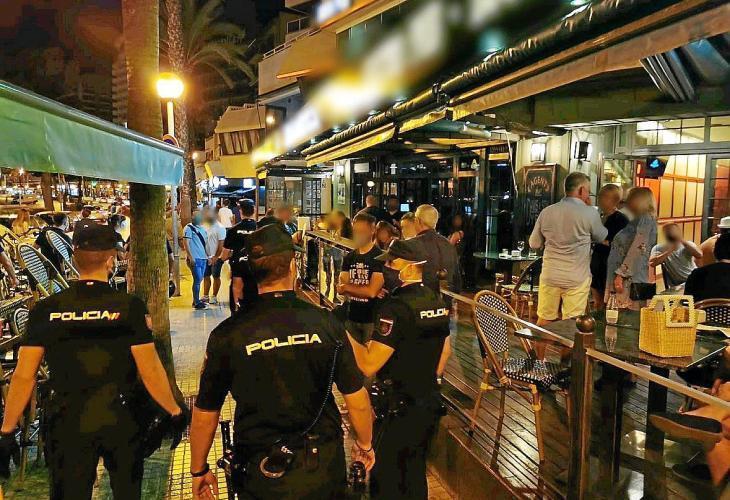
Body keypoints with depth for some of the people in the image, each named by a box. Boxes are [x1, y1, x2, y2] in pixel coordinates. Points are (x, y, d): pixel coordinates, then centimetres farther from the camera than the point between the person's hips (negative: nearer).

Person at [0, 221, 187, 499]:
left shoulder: (46, 309, -7)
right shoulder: (129, 306, -14)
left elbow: (24, 376, -4)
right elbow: (150, 371, -13)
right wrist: (175, 412, 0)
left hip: (66, 424, 1)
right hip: (120, 421, -1)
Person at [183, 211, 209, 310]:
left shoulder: (203, 229, 16)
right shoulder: (189, 228, -6)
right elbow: (185, 243, -12)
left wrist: (208, 255, 16)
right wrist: (190, 257, -17)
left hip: (203, 258, 7)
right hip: (195, 259, -7)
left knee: (199, 280, 12)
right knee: (197, 280, -7)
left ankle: (196, 300, 22)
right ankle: (197, 302, 0)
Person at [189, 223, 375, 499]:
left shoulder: (227, 334, -14)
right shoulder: (326, 322, -13)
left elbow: (205, 415, -4)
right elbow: (358, 401, -6)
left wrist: (198, 471, 13)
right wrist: (365, 445, 13)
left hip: (264, 477, -1)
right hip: (325, 469, 2)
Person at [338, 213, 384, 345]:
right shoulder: (348, 258, 8)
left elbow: (372, 291, -18)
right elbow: (340, 289, -1)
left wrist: (347, 287, -4)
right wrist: (364, 291, -15)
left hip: (373, 318, -5)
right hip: (351, 317, 6)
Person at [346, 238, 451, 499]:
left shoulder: (396, 308, -23)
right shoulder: (436, 302, 5)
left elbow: (369, 365, -26)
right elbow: (445, 351, 16)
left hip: (399, 408, -8)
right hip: (430, 404, 8)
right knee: (415, 472, 21)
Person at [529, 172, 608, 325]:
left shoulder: (546, 212, 0)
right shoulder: (590, 213, -10)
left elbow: (534, 244, 8)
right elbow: (602, 237, 8)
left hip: (549, 276, 3)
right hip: (577, 278, -3)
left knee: (544, 320, 13)